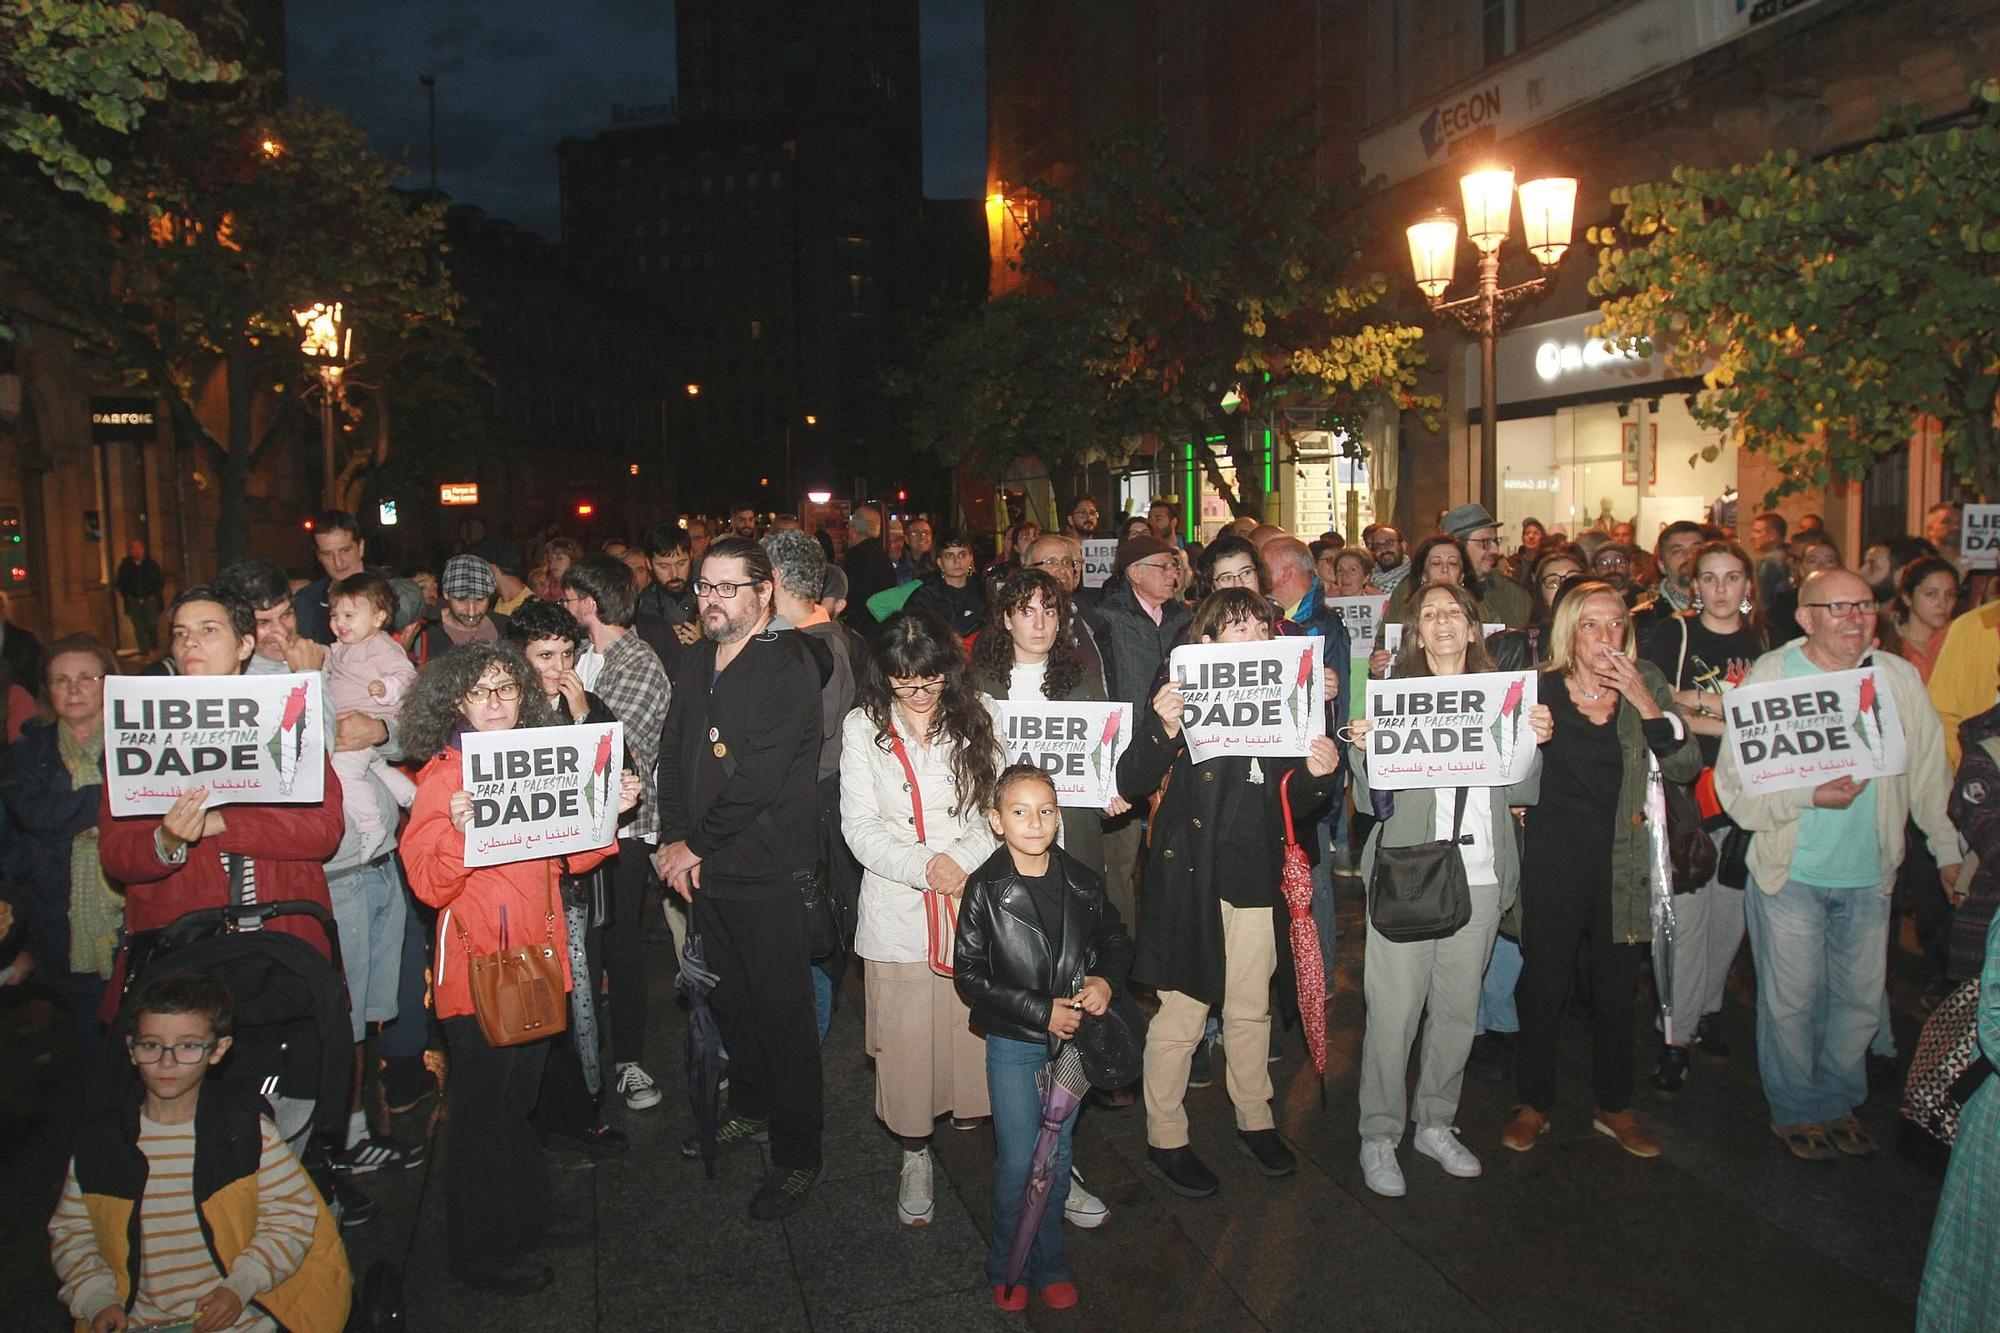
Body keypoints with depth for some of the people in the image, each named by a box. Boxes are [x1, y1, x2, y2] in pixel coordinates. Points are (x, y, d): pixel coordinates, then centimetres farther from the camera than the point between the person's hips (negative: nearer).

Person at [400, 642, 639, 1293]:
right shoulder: (443, 774, -9)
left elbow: (571, 855, 13)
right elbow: (428, 883, -16)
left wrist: (610, 809, -1)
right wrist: (460, 832, -33)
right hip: (479, 964, -6)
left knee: (519, 1099, 19)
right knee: (482, 1109, 4)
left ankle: (527, 1220, 34)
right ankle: (480, 1253, 18)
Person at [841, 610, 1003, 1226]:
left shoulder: (979, 717, 2)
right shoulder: (862, 728, 0)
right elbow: (860, 827, -3)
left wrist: (964, 858, -15)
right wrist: (923, 866, -16)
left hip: (976, 901, 1)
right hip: (897, 909, -1)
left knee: (977, 1026, 5)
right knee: (905, 1037, 4)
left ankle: (973, 1114, 32)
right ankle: (915, 1154, 22)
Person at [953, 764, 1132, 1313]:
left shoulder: (1083, 882, -3)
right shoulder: (985, 890, -13)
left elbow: (1117, 941, 11)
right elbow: (969, 974, -12)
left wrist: (1106, 980, -11)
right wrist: (1041, 1011, -18)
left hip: (1072, 1038, 3)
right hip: (1013, 1045, -3)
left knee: (1058, 1156, 14)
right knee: (1017, 1161, 3)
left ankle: (1049, 1263, 32)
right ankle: (1006, 1267, 25)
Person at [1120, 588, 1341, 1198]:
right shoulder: (1183, 697, -9)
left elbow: (1289, 799, 13)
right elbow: (1132, 785, -14)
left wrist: (1316, 774, -9)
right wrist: (1164, 730, -31)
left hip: (1256, 874, 5)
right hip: (1190, 874, -5)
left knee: (1251, 1009, 19)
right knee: (1181, 1011, 2)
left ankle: (1255, 1120, 38)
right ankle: (1165, 1139, 19)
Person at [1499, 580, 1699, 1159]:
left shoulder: (1646, 683, 0)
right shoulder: (1538, 690, -5)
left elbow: (1686, 767, -8)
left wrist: (1645, 703, -16)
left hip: (1622, 861, 2)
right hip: (1553, 858, -2)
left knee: (1616, 987, 14)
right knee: (1544, 985, 6)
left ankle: (1614, 1106, 32)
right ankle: (1533, 1104, 24)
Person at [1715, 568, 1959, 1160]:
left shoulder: (1899, 678, 1)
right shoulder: (1768, 678, -10)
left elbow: (1928, 770, 12)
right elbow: (1735, 786, -12)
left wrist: (1949, 848, 15)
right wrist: (1811, 795, -24)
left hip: (1869, 874, 4)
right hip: (1790, 872, -3)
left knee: (1861, 999, 13)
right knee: (1792, 1001, 7)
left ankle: (1839, 1101, 36)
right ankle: (1795, 1110, 28)